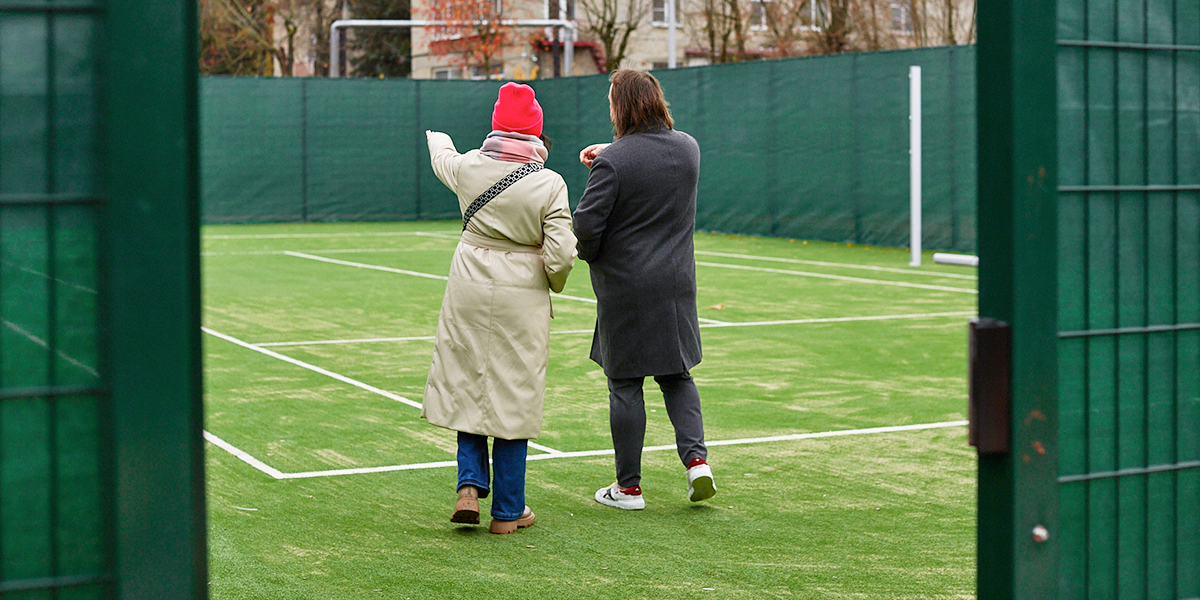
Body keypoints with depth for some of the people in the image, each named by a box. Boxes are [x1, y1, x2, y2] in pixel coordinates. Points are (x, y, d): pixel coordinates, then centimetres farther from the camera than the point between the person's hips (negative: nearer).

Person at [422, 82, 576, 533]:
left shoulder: (469, 166, -2)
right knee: (513, 396, 5)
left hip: (470, 289, 2)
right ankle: (508, 512, 13)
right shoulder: (549, 185, -11)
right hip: (522, 294, -2)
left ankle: (470, 486, 4)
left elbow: (443, 159, 23)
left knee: (467, 385, 17)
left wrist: (438, 139, 47)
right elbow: (561, 255, -15)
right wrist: (552, 283, 8)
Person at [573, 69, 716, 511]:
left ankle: (628, 486, 11)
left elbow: (586, 226, -16)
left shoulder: (612, 162, -17)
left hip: (625, 289, -5)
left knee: (625, 385, 4)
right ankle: (696, 457, 2)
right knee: (676, 375, 18)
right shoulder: (688, 147, 3)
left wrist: (591, 256, 4)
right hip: (676, 284, 5)